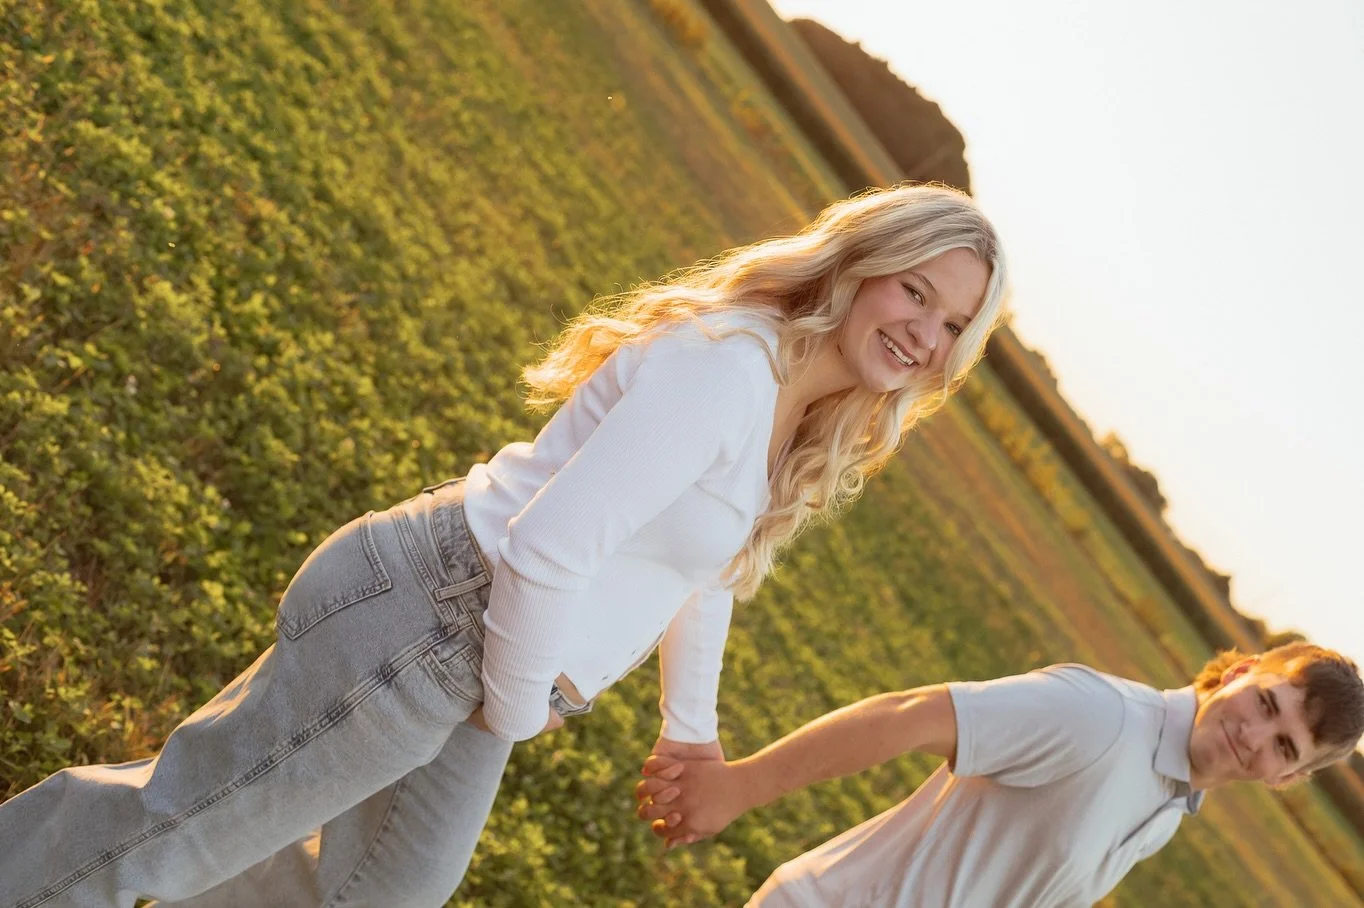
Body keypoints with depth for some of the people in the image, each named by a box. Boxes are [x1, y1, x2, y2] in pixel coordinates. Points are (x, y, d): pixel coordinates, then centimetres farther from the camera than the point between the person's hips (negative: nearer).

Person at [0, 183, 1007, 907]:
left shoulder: (806, 432, 8)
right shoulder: (726, 369, -23)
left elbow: (707, 563, 25)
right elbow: (549, 547, -28)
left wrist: (690, 726, 30)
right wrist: (515, 709, -14)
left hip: (472, 661, 10)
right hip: (425, 619, -10)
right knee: (166, 822, 1)